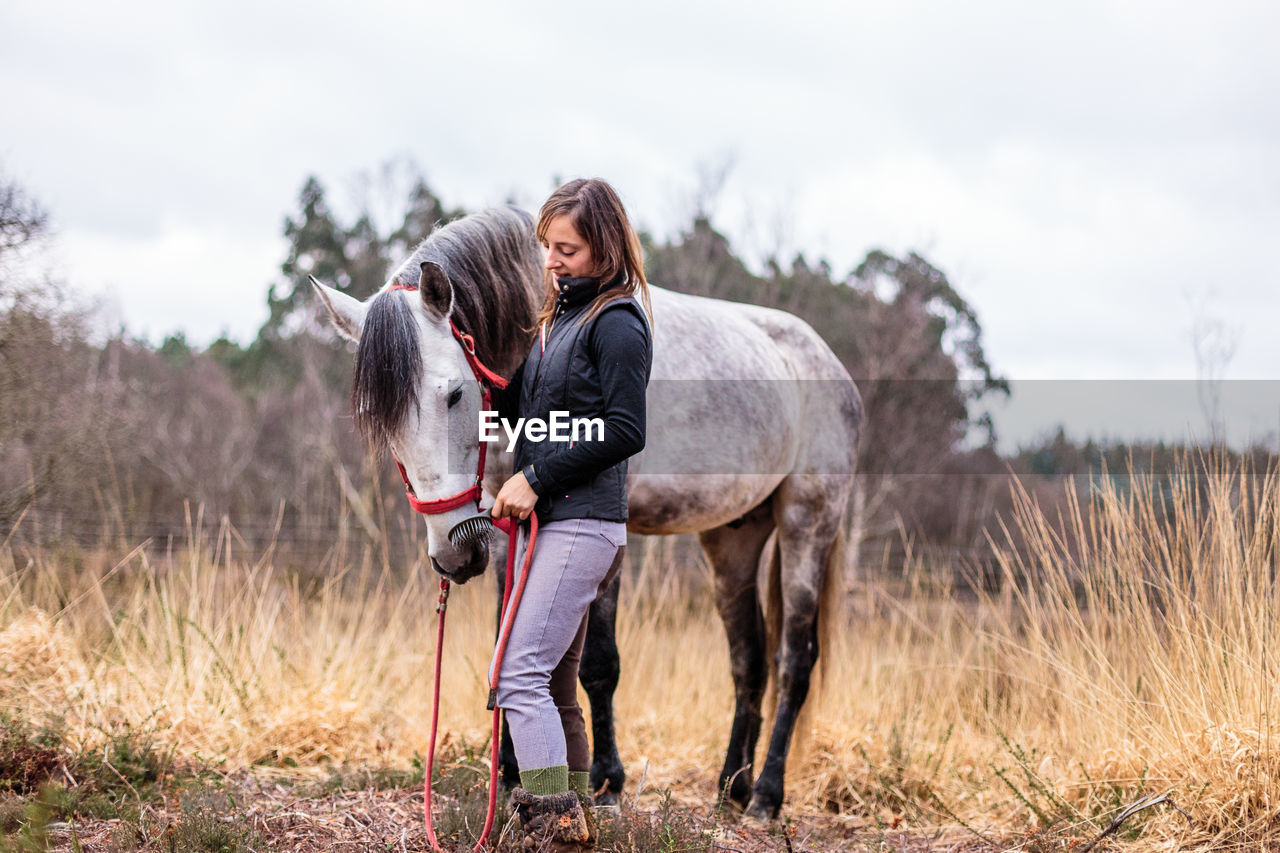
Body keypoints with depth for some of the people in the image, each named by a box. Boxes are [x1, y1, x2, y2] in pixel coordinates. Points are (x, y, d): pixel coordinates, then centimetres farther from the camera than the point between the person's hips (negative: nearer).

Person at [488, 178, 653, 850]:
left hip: (582, 523, -9)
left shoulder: (616, 323, -9)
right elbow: (518, 410, 18)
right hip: (545, 522, 9)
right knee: (554, 683, 12)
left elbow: (624, 431, -16)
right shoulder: (558, 316, 17)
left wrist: (537, 478, -16)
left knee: (519, 675, -16)